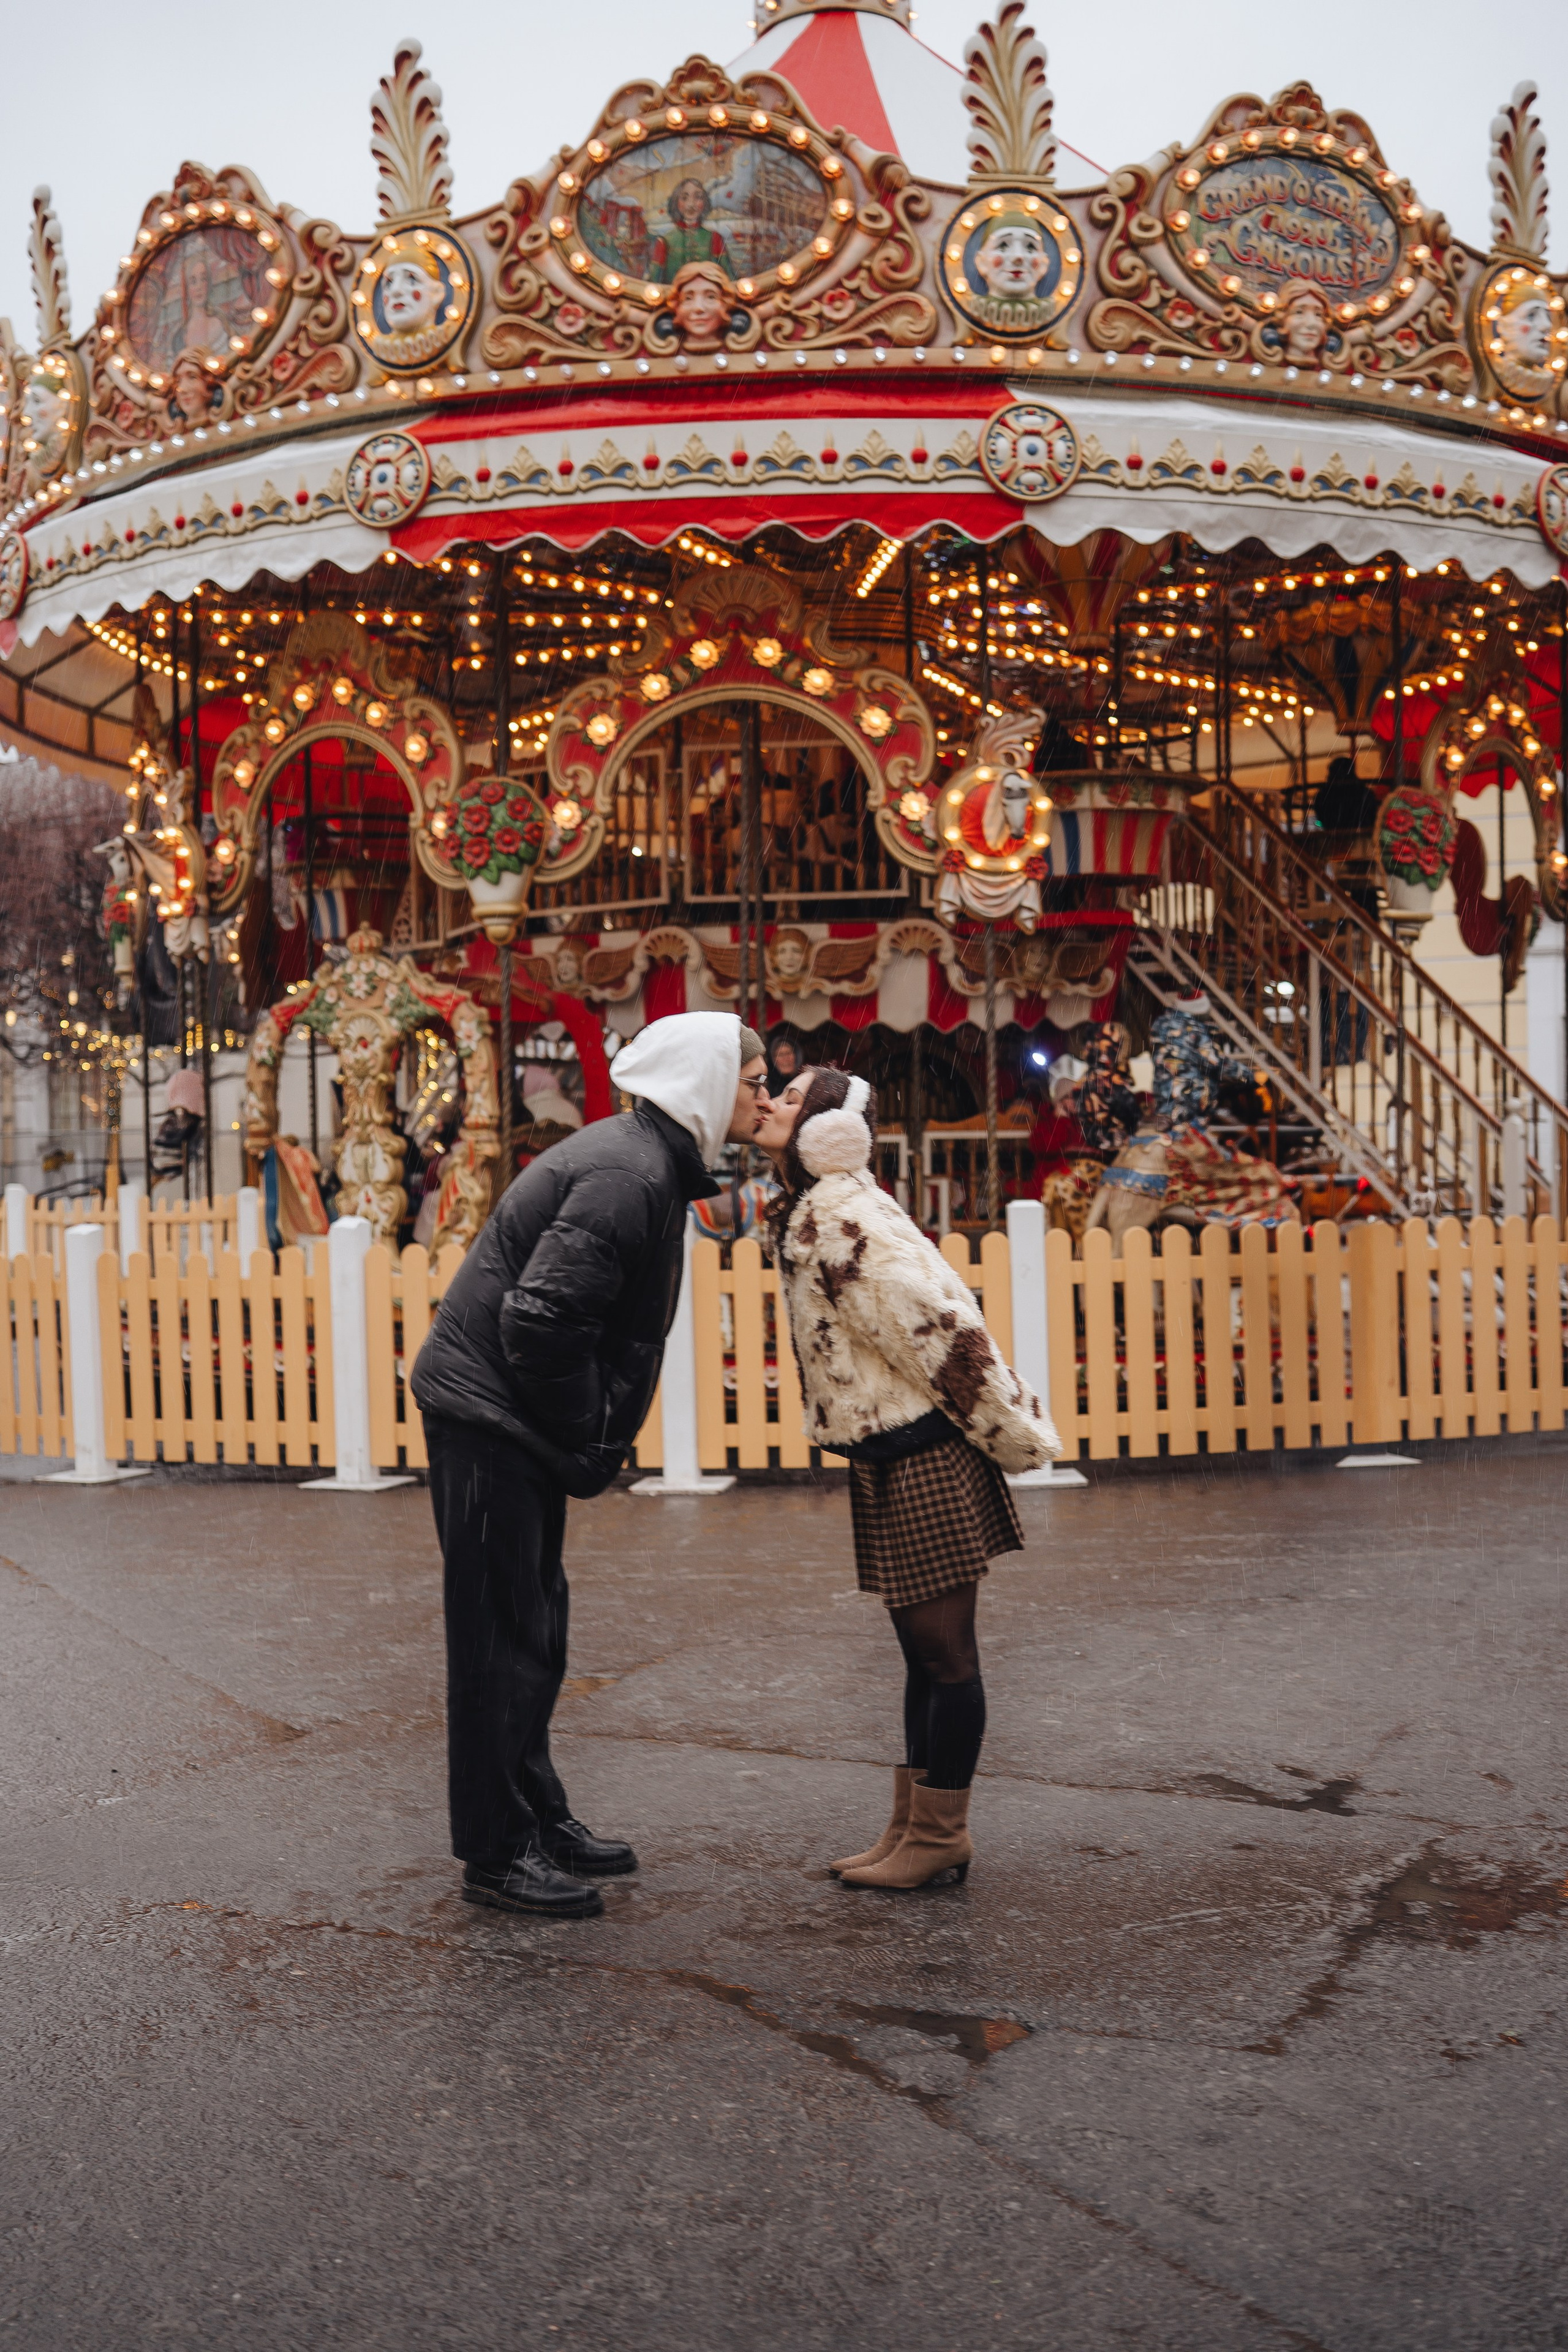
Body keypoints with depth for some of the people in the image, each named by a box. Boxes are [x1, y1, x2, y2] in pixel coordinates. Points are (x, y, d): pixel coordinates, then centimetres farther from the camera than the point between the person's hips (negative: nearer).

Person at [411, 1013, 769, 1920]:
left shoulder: (652, 1161, 12)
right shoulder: (627, 1176, -21)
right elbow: (540, 1319, -28)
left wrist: (593, 1439, 11)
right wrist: (588, 1440, -16)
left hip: (517, 1422, 11)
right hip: (488, 1413, -11)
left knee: (534, 1627, 17)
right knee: (503, 1637, -2)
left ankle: (540, 1816, 29)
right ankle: (498, 1852, 9)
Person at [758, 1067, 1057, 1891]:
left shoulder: (834, 1220, -19)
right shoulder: (808, 1212, 13)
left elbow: (941, 1327, -21)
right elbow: (934, 1320, 18)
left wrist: (1015, 1437, -13)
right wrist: (1009, 1429, 19)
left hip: (924, 1459, -10)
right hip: (892, 1460, 10)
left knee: (944, 1651, 2)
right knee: (925, 1651, 17)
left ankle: (940, 1836, 13)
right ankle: (911, 1828, 27)